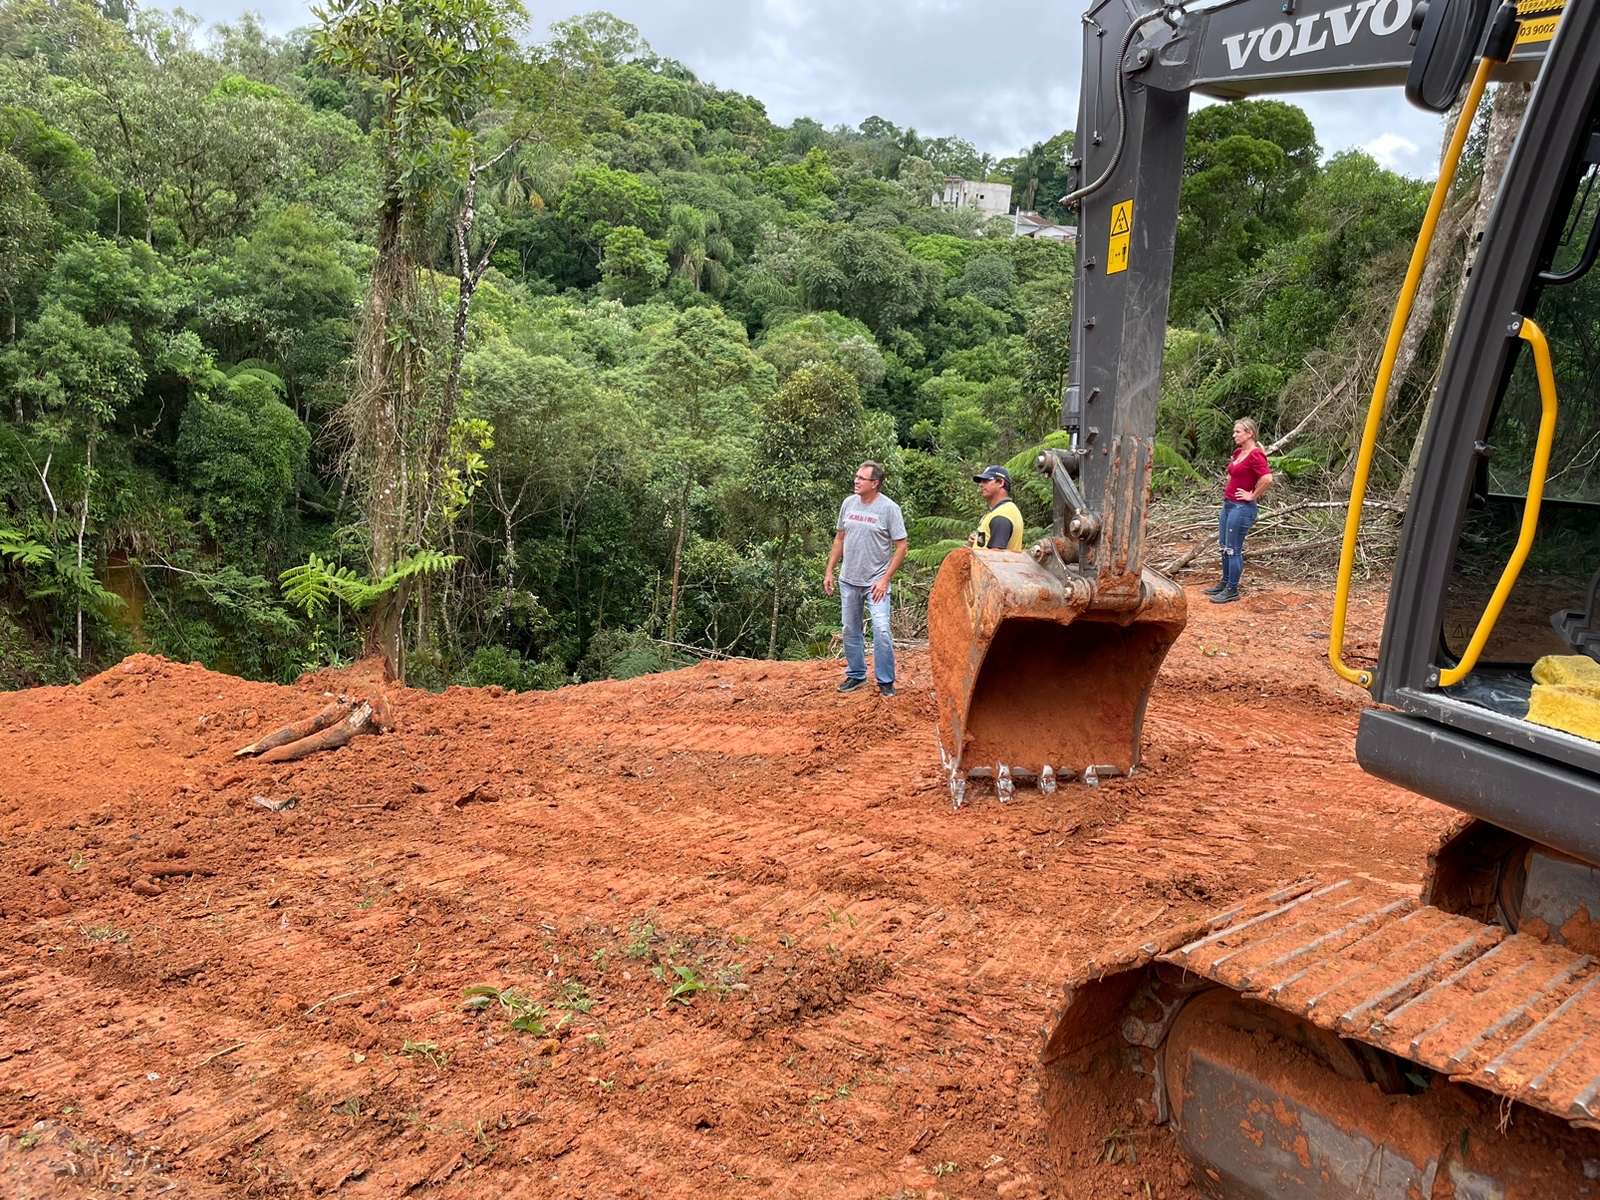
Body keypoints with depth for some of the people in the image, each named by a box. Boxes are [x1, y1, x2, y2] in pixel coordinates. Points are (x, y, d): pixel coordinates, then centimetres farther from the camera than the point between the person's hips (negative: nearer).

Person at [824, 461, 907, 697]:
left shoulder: (889, 508, -11)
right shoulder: (848, 503, 3)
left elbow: (901, 547, -9)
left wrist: (885, 579, -14)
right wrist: (829, 571, 10)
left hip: (875, 582, -5)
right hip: (848, 580, 5)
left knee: (881, 630, -11)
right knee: (850, 631, 13)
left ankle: (886, 681, 1)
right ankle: (856, 675, 28)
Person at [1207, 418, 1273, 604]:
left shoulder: (1255, 455, -17)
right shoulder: (1238, 452, 10)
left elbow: (1267, 478, -31)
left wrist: (1253, 496, -19)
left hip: (1241, 508, -9)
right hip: (1228, 505, 9)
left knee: (1233, 549, -2)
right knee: (1224, 547, 17)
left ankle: (1232, 590, 6)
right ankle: (1225, 583, 29)